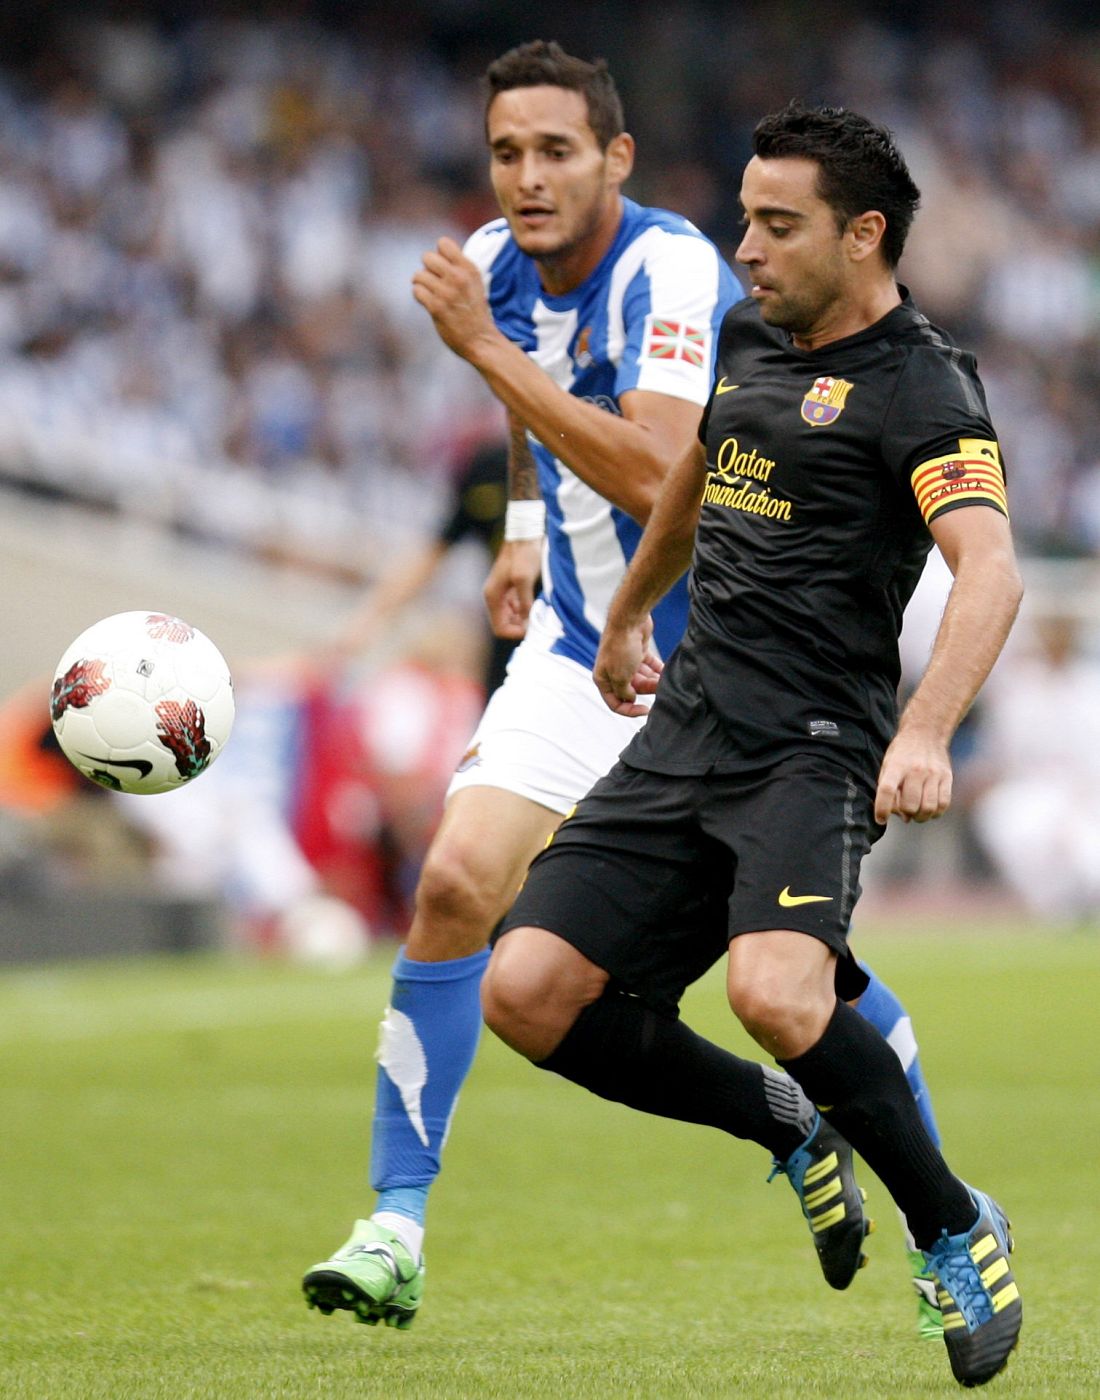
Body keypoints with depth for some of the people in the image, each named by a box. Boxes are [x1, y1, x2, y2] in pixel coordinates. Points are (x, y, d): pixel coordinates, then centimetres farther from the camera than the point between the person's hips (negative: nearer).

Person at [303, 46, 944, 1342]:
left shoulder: (671, 274, -24)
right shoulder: (495, 266, -2)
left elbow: (654, 477, -38)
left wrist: (484, 347, -36)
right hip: (579, 647, 5)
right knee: (454, 887, -13)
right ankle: (395, 1229, -8)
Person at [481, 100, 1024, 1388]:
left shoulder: (918, 387, -10)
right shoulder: (750, 341, 15)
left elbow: (989, 571, -25)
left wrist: (926, 733, -40)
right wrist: (627, 615, 49)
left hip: (815, 747, -8)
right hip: (685, 737, 8)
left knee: (774, 993, -32)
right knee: (527, 995, -6)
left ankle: (956, 1229, -7)